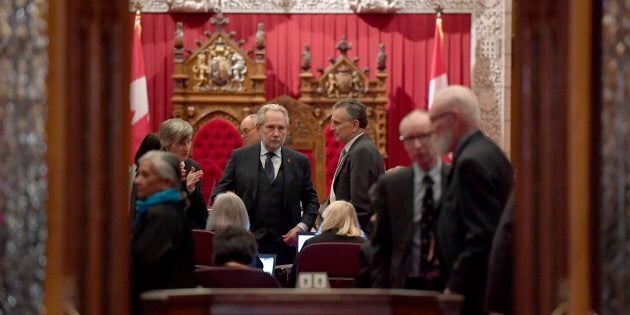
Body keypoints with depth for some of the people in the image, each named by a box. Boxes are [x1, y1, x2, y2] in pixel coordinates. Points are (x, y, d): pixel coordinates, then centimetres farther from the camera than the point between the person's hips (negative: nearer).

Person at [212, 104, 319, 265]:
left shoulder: (300, 161, 8)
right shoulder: (239, 157, 6)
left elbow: (311, 201, 12)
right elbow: (219, 194, 6)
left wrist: (302, 226, -4)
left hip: (285, 244, 1)